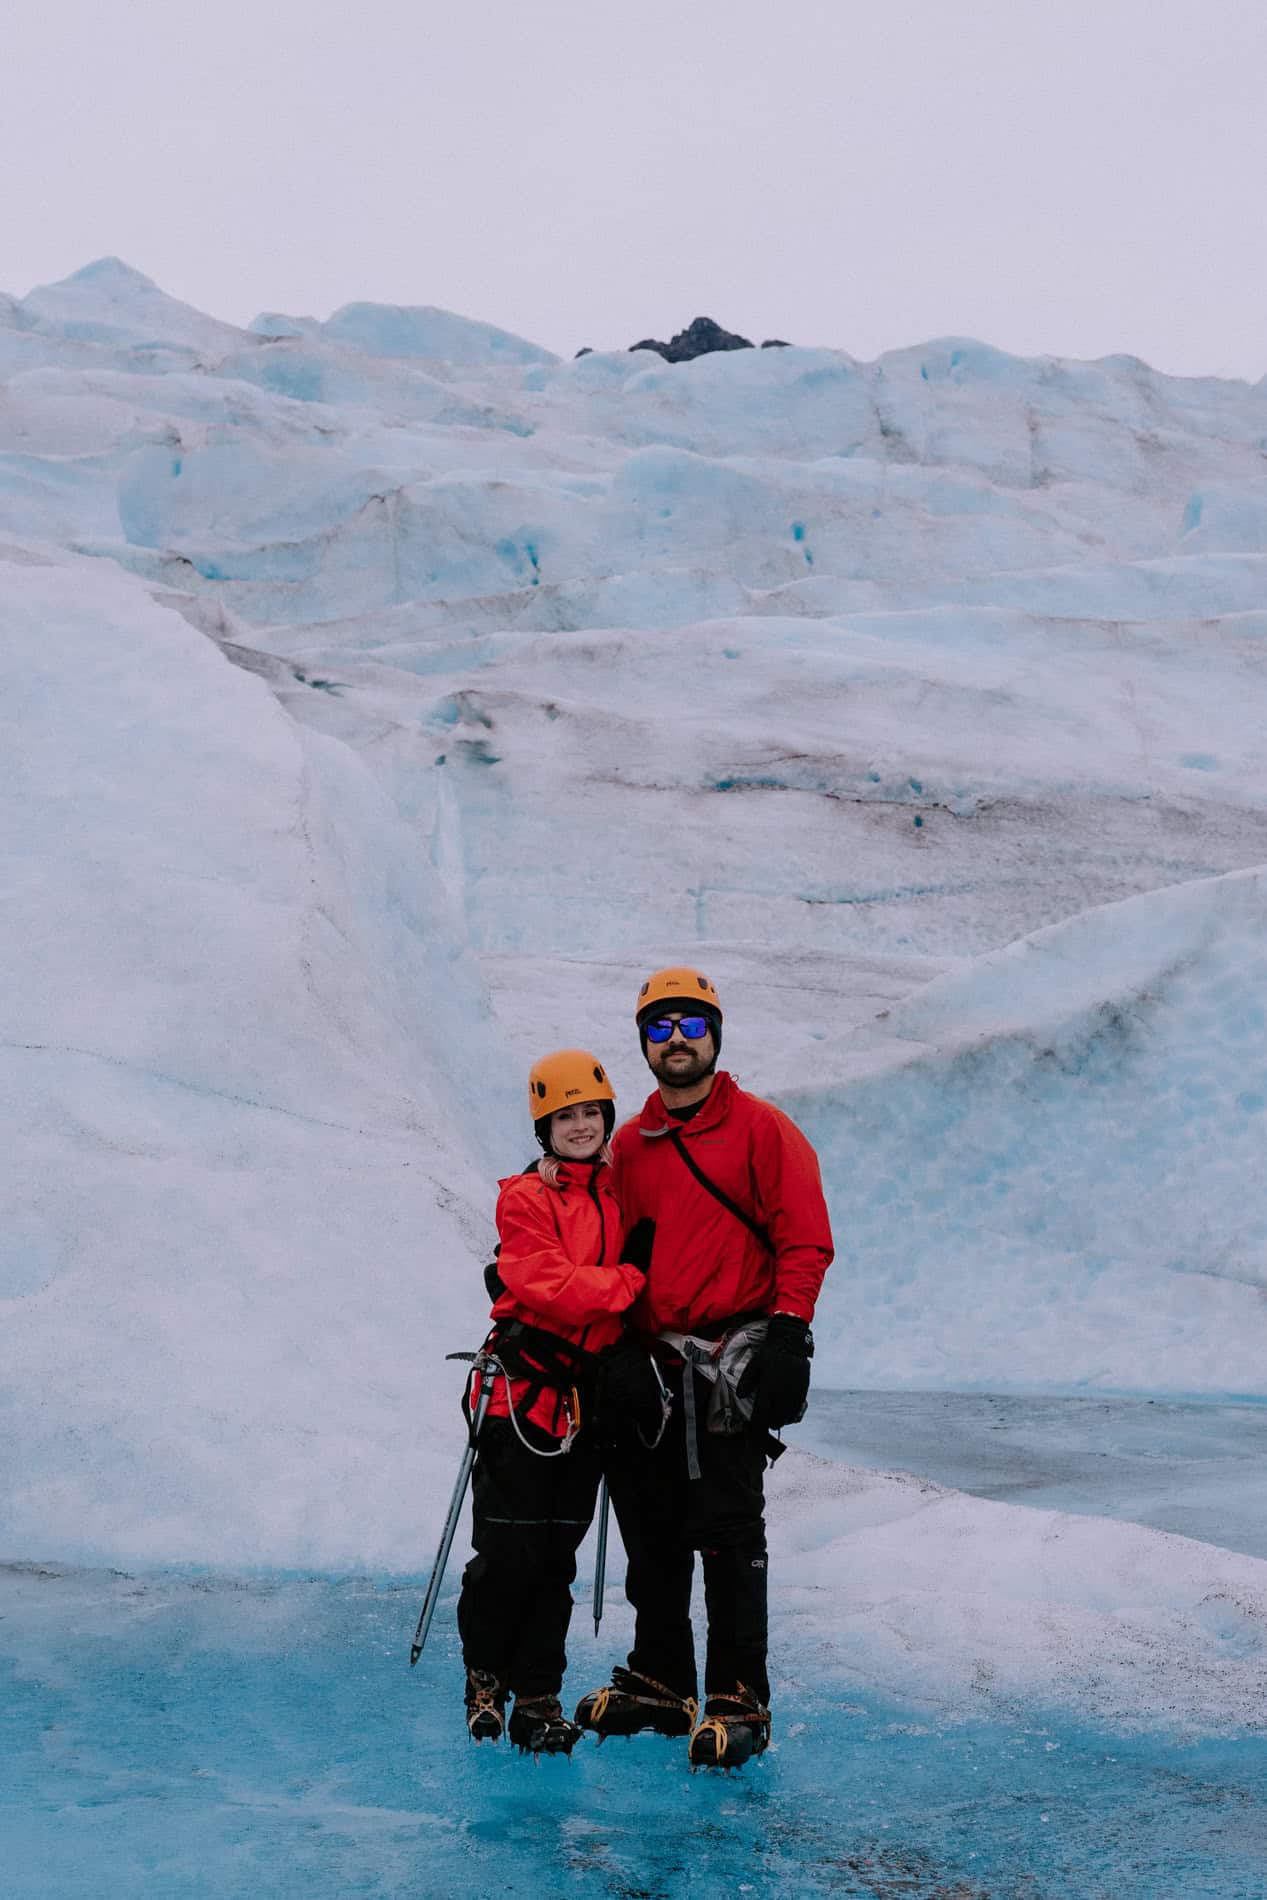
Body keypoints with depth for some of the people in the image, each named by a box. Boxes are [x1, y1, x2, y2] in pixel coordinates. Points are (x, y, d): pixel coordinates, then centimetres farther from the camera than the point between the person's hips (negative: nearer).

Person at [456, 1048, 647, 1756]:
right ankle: (486, 1680, 18)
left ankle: (538, 1698, 15)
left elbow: (645, 1259, 20)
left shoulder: (621, 1189, 10)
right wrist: (633, 1283, -12)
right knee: (509, 1551, -3)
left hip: (589, 1394, 5)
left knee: (558, 1554, 8)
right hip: (525, 1387, -5)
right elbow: (553, 1288, -17)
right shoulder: (526, 1197, -7)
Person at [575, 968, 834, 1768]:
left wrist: (787, 1330, -16)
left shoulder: (763, 1129, -3)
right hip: (649, 1364, 6)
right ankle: (660, 1681, 23)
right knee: (651, 1531, 11)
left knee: (727, 1532, -6)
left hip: (731, 1364, -6)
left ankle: (740, 1700, 1)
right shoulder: (629, 1146, 14)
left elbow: (806, 1241, -7)